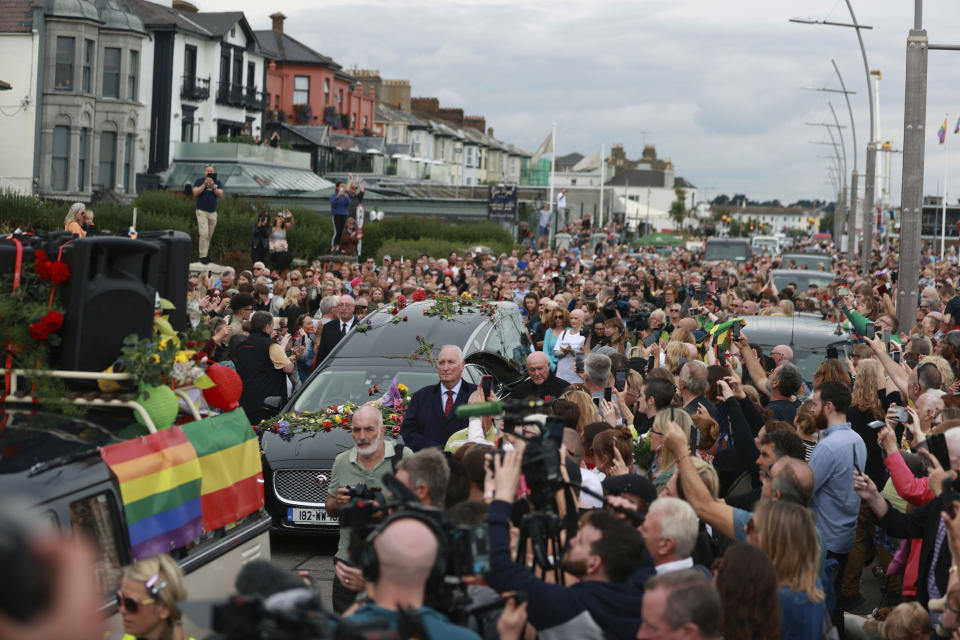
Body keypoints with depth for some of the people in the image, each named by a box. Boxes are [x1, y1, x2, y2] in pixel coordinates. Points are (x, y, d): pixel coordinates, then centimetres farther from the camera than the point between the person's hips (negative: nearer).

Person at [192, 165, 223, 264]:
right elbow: (195, 193, -11)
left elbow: (220, 195, -3)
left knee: (209, 235, 8)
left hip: (213, 212, 4)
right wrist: (204, 184, -18)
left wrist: (213, 187, -18)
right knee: (204, 233, -13)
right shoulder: (199, 181, 2)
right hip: (202, 211, -4)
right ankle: (203, 256, -10)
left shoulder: (217, 182, 9)